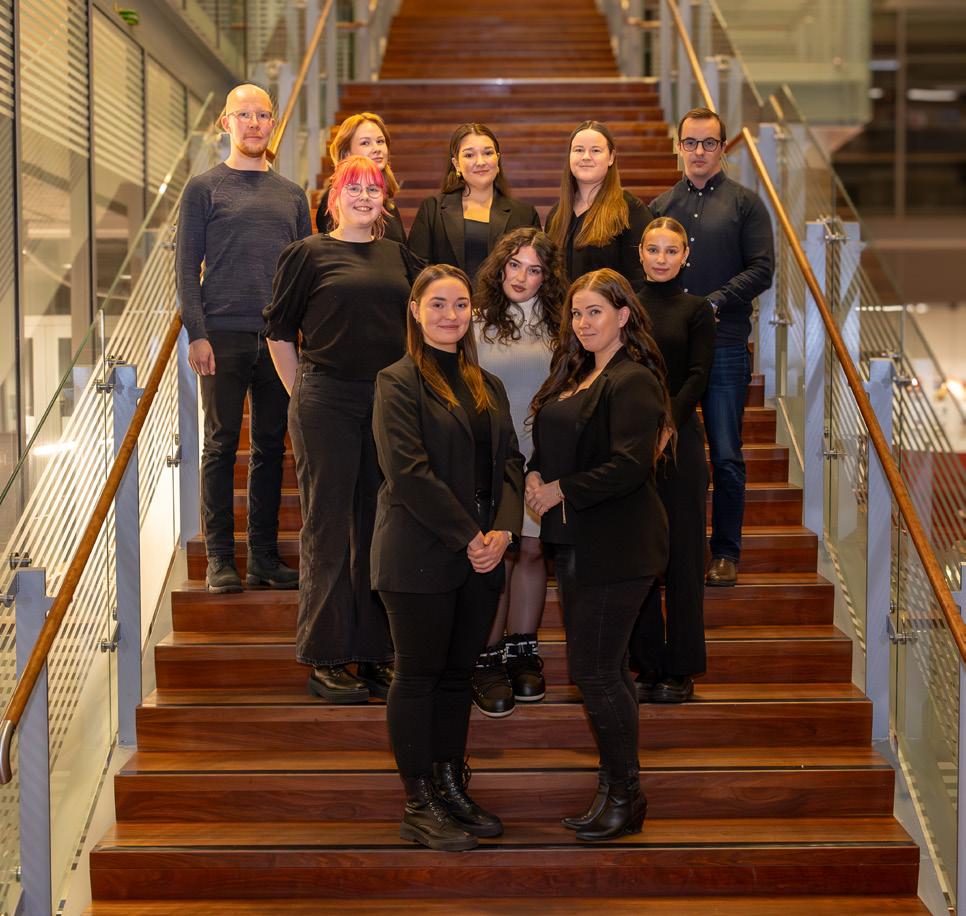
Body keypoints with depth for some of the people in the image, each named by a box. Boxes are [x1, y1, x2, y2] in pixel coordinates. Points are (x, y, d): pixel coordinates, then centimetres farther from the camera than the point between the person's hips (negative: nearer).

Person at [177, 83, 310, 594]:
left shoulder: (291, 195, 15)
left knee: (270, 446, 6)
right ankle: (219, 560, 4)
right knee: (221, 444, -1)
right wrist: (196, 333, -10)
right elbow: (186, 266, -1)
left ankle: (264, 557, 13)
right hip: (223, 335, -3)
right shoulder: (204, 188, 4)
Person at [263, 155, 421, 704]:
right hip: (328, 402, -4)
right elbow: (280, 331, 4)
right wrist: (301, 395, 0)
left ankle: (375, 653, 17)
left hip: (389, 402, 4)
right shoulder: (308, 254, 1)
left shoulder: (399, 256, 13)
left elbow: (417, 323, 20)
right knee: (327, 528, 0)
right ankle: (324, 658, 7)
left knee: (378, 529, 9)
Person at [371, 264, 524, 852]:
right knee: (418, 676, 1)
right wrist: (468, 537, -16)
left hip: (481, 558, 6)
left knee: (459, 675, 11)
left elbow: (510, 462, 10)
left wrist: (502, 530, -7)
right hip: (421, 556, -6)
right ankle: (420, 808, 7)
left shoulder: (489, 386, 15)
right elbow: (409, 472, -15)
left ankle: (453, 791, 20)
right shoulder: (398, 383, -6)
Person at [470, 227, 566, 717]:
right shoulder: (478, 323, 0)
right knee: (496, 553, -2)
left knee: (531, 549, 7)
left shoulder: (557, 328, 7)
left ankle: (522, 650, 20)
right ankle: (487, 658, 8)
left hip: (542, 457, 2)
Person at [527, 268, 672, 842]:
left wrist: (561, 491, -15)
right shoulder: (575, 375, 15)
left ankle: (625, 796, 7)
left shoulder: (633, 381, -14)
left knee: (594, 669, -6)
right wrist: (535, 474, 0)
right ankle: (617, 783, 23)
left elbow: (630, 466, -22)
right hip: (576, 543, 9)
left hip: (616, 549, -9)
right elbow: (552, 445, 21)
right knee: (607, 667, 13)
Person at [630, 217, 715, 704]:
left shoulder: (696, 310, 3)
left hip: (679, 440, -2)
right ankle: (647, 666, 14)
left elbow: (697, 377, -4)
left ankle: (681, 669, 8)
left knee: (681, 553, 0)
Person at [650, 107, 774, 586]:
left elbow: (761, 268, -3)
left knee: (726, 456, 1)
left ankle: (726, 552, 12)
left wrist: (714, 303, -15)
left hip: (725, 344, -3)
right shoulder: (660, 206, 13)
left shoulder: (745, 202, 4)